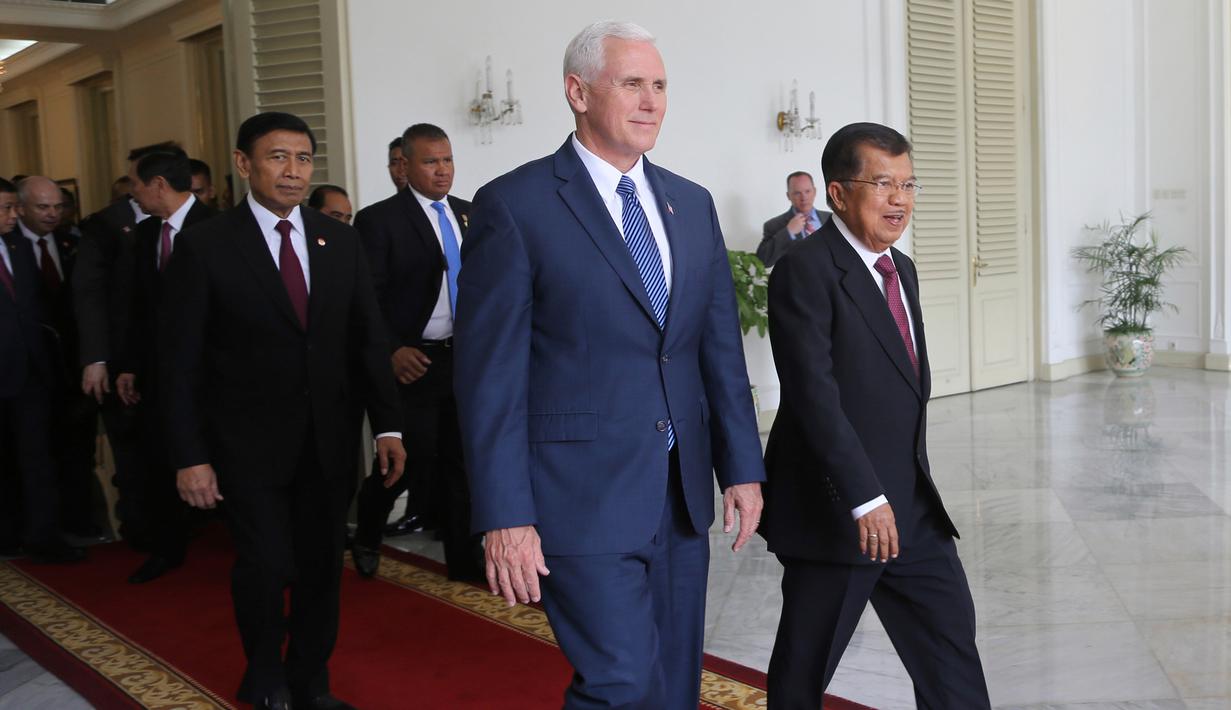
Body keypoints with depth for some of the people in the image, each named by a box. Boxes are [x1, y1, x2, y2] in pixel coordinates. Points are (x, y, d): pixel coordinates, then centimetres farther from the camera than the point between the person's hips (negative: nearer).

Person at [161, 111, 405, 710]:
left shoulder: (340, 240, 6)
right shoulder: (204, 246, -5)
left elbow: (368, 338, 7)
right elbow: (180, 361, -5)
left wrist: (388, 426, 1)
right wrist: (190, 456, -9)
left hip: (329, 439, 4)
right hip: (249, 444, -3)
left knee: (321, 568, 10)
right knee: (266, 566, -5)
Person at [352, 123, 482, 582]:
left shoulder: (469, 215, 11)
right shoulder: (379, 220, -6)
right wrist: (391, 352, -17)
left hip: (467, 357, 5)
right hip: (414, 362, -5)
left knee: (461, 461, 10)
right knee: (409, 461, -1)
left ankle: (465, 556, 21)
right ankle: (366, 536, 27)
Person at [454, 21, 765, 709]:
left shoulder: (692, 204, 11)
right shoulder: (515, 206, -8)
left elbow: (721, 346, 13)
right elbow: (490, 374, -11)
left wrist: (743, 467, 8)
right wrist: (505, 518, -14)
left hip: (683, 495, 6)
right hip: (585, 498, -6)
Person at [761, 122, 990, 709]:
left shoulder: (902, 269, 13)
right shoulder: (805, 273, -14)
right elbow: (815, 395, -22)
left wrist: (911, 484, 19)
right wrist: (865, 498, -26)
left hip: (913, 508, 8)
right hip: (835, 512, -8)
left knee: (951, 638, 8)